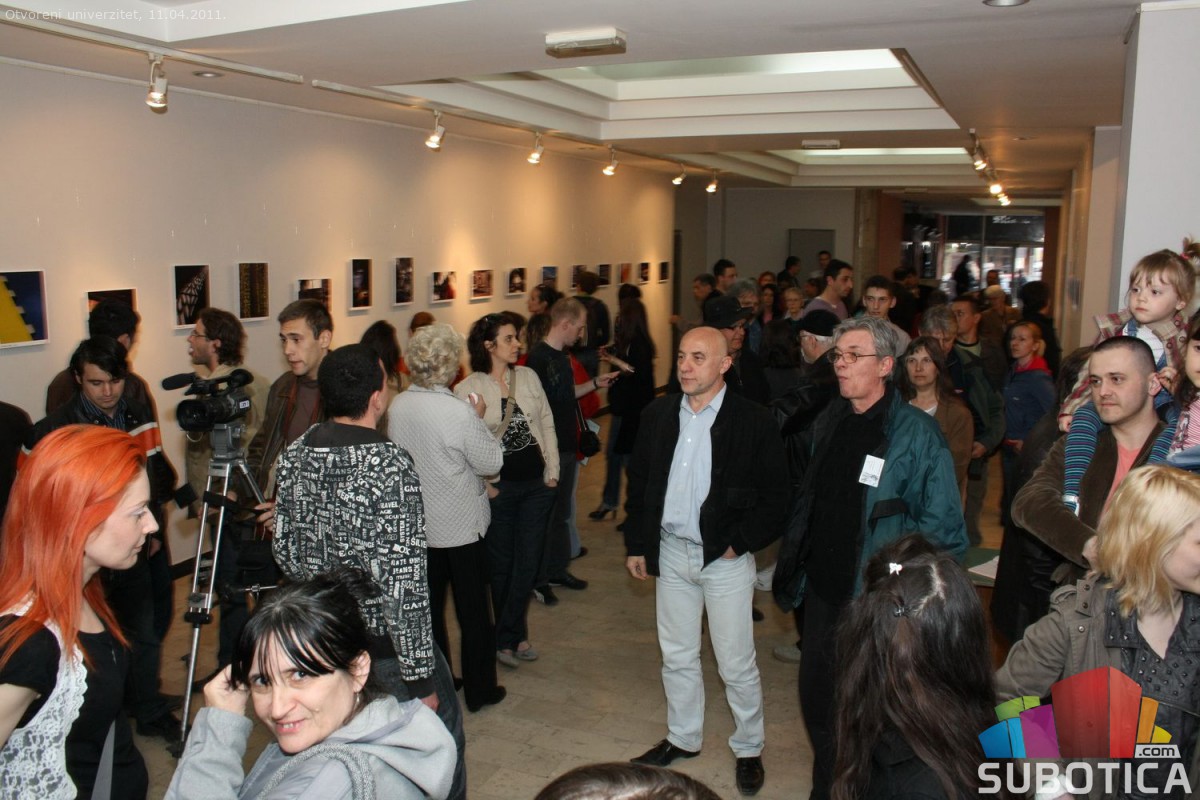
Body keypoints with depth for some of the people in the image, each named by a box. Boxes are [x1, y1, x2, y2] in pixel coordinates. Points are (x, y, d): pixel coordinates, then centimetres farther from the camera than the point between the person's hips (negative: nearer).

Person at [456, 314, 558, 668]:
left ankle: (509, 636, 22)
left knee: (528, 562, 7)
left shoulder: (528, 376, 4)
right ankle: (509, 636, 25)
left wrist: (552, 471, 3)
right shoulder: (468, 389, -9)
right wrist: (482, 485, -12)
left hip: (536, 484, 4)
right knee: (501, 565, 9)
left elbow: (547, 424, 8)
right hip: (498, 487, -4)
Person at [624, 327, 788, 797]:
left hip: (725, 557, -4)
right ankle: (683, 737, 37)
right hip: (670, 551, 4)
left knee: (736, 664, 8)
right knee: (676, 656, 18)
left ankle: (749, 748, 29)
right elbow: (638, 481, 8)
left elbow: (775, 495, -8)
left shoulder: (753, 422, -12)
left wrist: (740, 542, -14)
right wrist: (636, 544, 8)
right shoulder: (657, 414, 1)